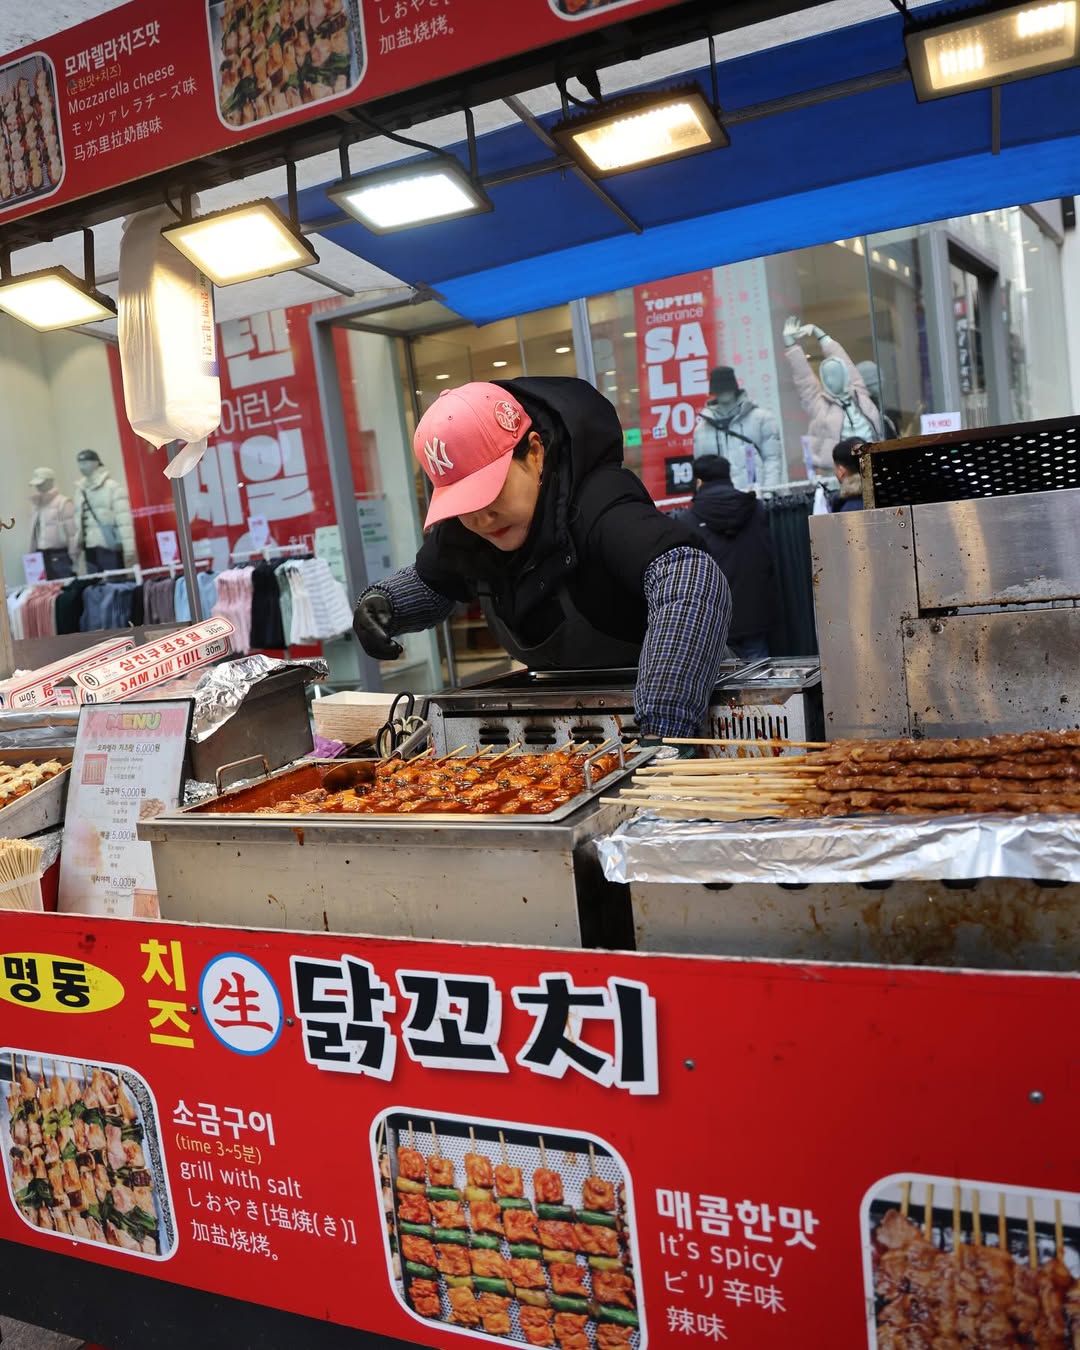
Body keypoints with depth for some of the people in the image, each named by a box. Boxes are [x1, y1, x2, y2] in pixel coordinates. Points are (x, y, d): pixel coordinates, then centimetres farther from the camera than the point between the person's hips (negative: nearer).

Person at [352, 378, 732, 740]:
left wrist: (660, 731, -52)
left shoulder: (596, 504, -29)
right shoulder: (460, 528, -7)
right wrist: (382, 603, -6)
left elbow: (693, 580, -45)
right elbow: (428, 583, 15)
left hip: (640, 708, -4)